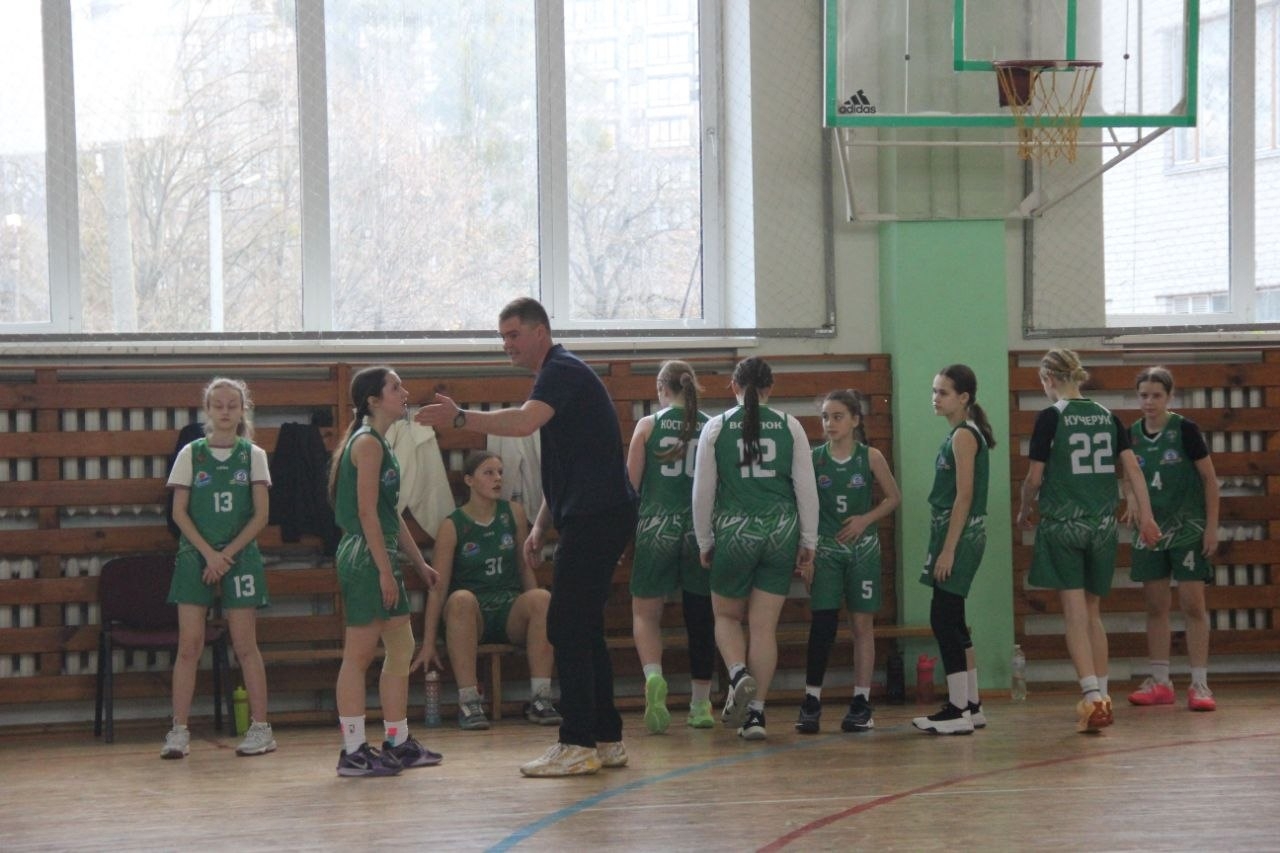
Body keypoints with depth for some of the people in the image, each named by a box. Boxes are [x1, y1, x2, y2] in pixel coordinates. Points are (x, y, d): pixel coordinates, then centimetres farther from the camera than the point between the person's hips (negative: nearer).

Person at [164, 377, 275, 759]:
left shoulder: (253, 455, 4)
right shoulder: (191, 454, 4)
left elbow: (260, 515, 0)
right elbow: (179, 512, 1)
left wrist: (228, 554, -9)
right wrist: (208, 553, -10)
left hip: (240, 556, 0)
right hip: (195, 556, 0)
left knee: (245, 644, 1)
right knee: (189, 645, -4)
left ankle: (261, 727, 7)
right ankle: (179, 731, -3)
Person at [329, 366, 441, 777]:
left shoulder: (379, 443, 18)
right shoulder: (367, 443, -13)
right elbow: (366, 512, -19)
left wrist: (419, 562, 23)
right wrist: (384, 569, -21)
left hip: (381, 559, 10)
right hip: (365, 558, -10)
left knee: (401, 649, 13)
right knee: (358, 656, -7)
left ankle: (398, 743, 20)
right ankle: (353, 751, -4)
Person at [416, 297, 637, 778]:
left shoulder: (562, 370, -10)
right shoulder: (560, 374, 23)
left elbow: (524, 422, -31)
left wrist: (461, 418, -31)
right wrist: (542, 526, 21)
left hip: (594, 516, -11)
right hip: (593, 517, 11)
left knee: (567, 627, -11)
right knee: (583, 629, 13)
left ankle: (577, 746, -10)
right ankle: (606, 740, 16)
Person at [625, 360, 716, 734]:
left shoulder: (648, 425, 1)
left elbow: (631, 483, 0)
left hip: (657, 525, -2)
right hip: (700, 529, 2)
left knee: (645, 612, 7)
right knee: (700, 616, 10)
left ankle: (653, 676, -21)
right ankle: (701, 704, 14)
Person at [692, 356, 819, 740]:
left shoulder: (717, 427, 0)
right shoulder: (789, 426, 3)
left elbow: (703, 490, 1)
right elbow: (807, 488, 2)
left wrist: (705, 542, 10)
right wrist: (808, 542, 9)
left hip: (735, 532, -1)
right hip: (781, 531, 1)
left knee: (726, 614, 17)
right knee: (765, 626, 5)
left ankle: (739, 675, -11)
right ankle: (756, 712, 3)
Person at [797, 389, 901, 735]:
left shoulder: (870, 457, -2)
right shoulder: (813, 458, -1)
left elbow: (893, 497, 5)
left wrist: (866, 519, -10)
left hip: (862, 548, 0)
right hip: (825, 549, 0)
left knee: (863, 623, 4)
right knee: (822, 625, -6)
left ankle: (861, 703, 9)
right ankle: (811, 702, -1)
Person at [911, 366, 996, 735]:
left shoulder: (963, 436, -12)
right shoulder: (960, 434, 16)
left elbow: (964, 496, -17)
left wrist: (948, 550, -20)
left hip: (960, 535, -10)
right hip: (955, 534, 10)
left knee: (944, 619, -9)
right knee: (952, 622, 13)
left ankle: (959, 711, -8)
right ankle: (970, 706, 18)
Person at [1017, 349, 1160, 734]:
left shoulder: (1050, 418, -7)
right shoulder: (1106, 416, 8)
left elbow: (1035, 477, -5)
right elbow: (1131, 467, 3)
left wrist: (1024, 511, 12)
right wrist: (1146, 515, 3)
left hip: (1062, 525, -5)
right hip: (1103, 525, 5)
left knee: (1075, 614, -6)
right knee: (1092, 612, 16)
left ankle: (1092, 697, -18)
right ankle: (1102, 696, 17)